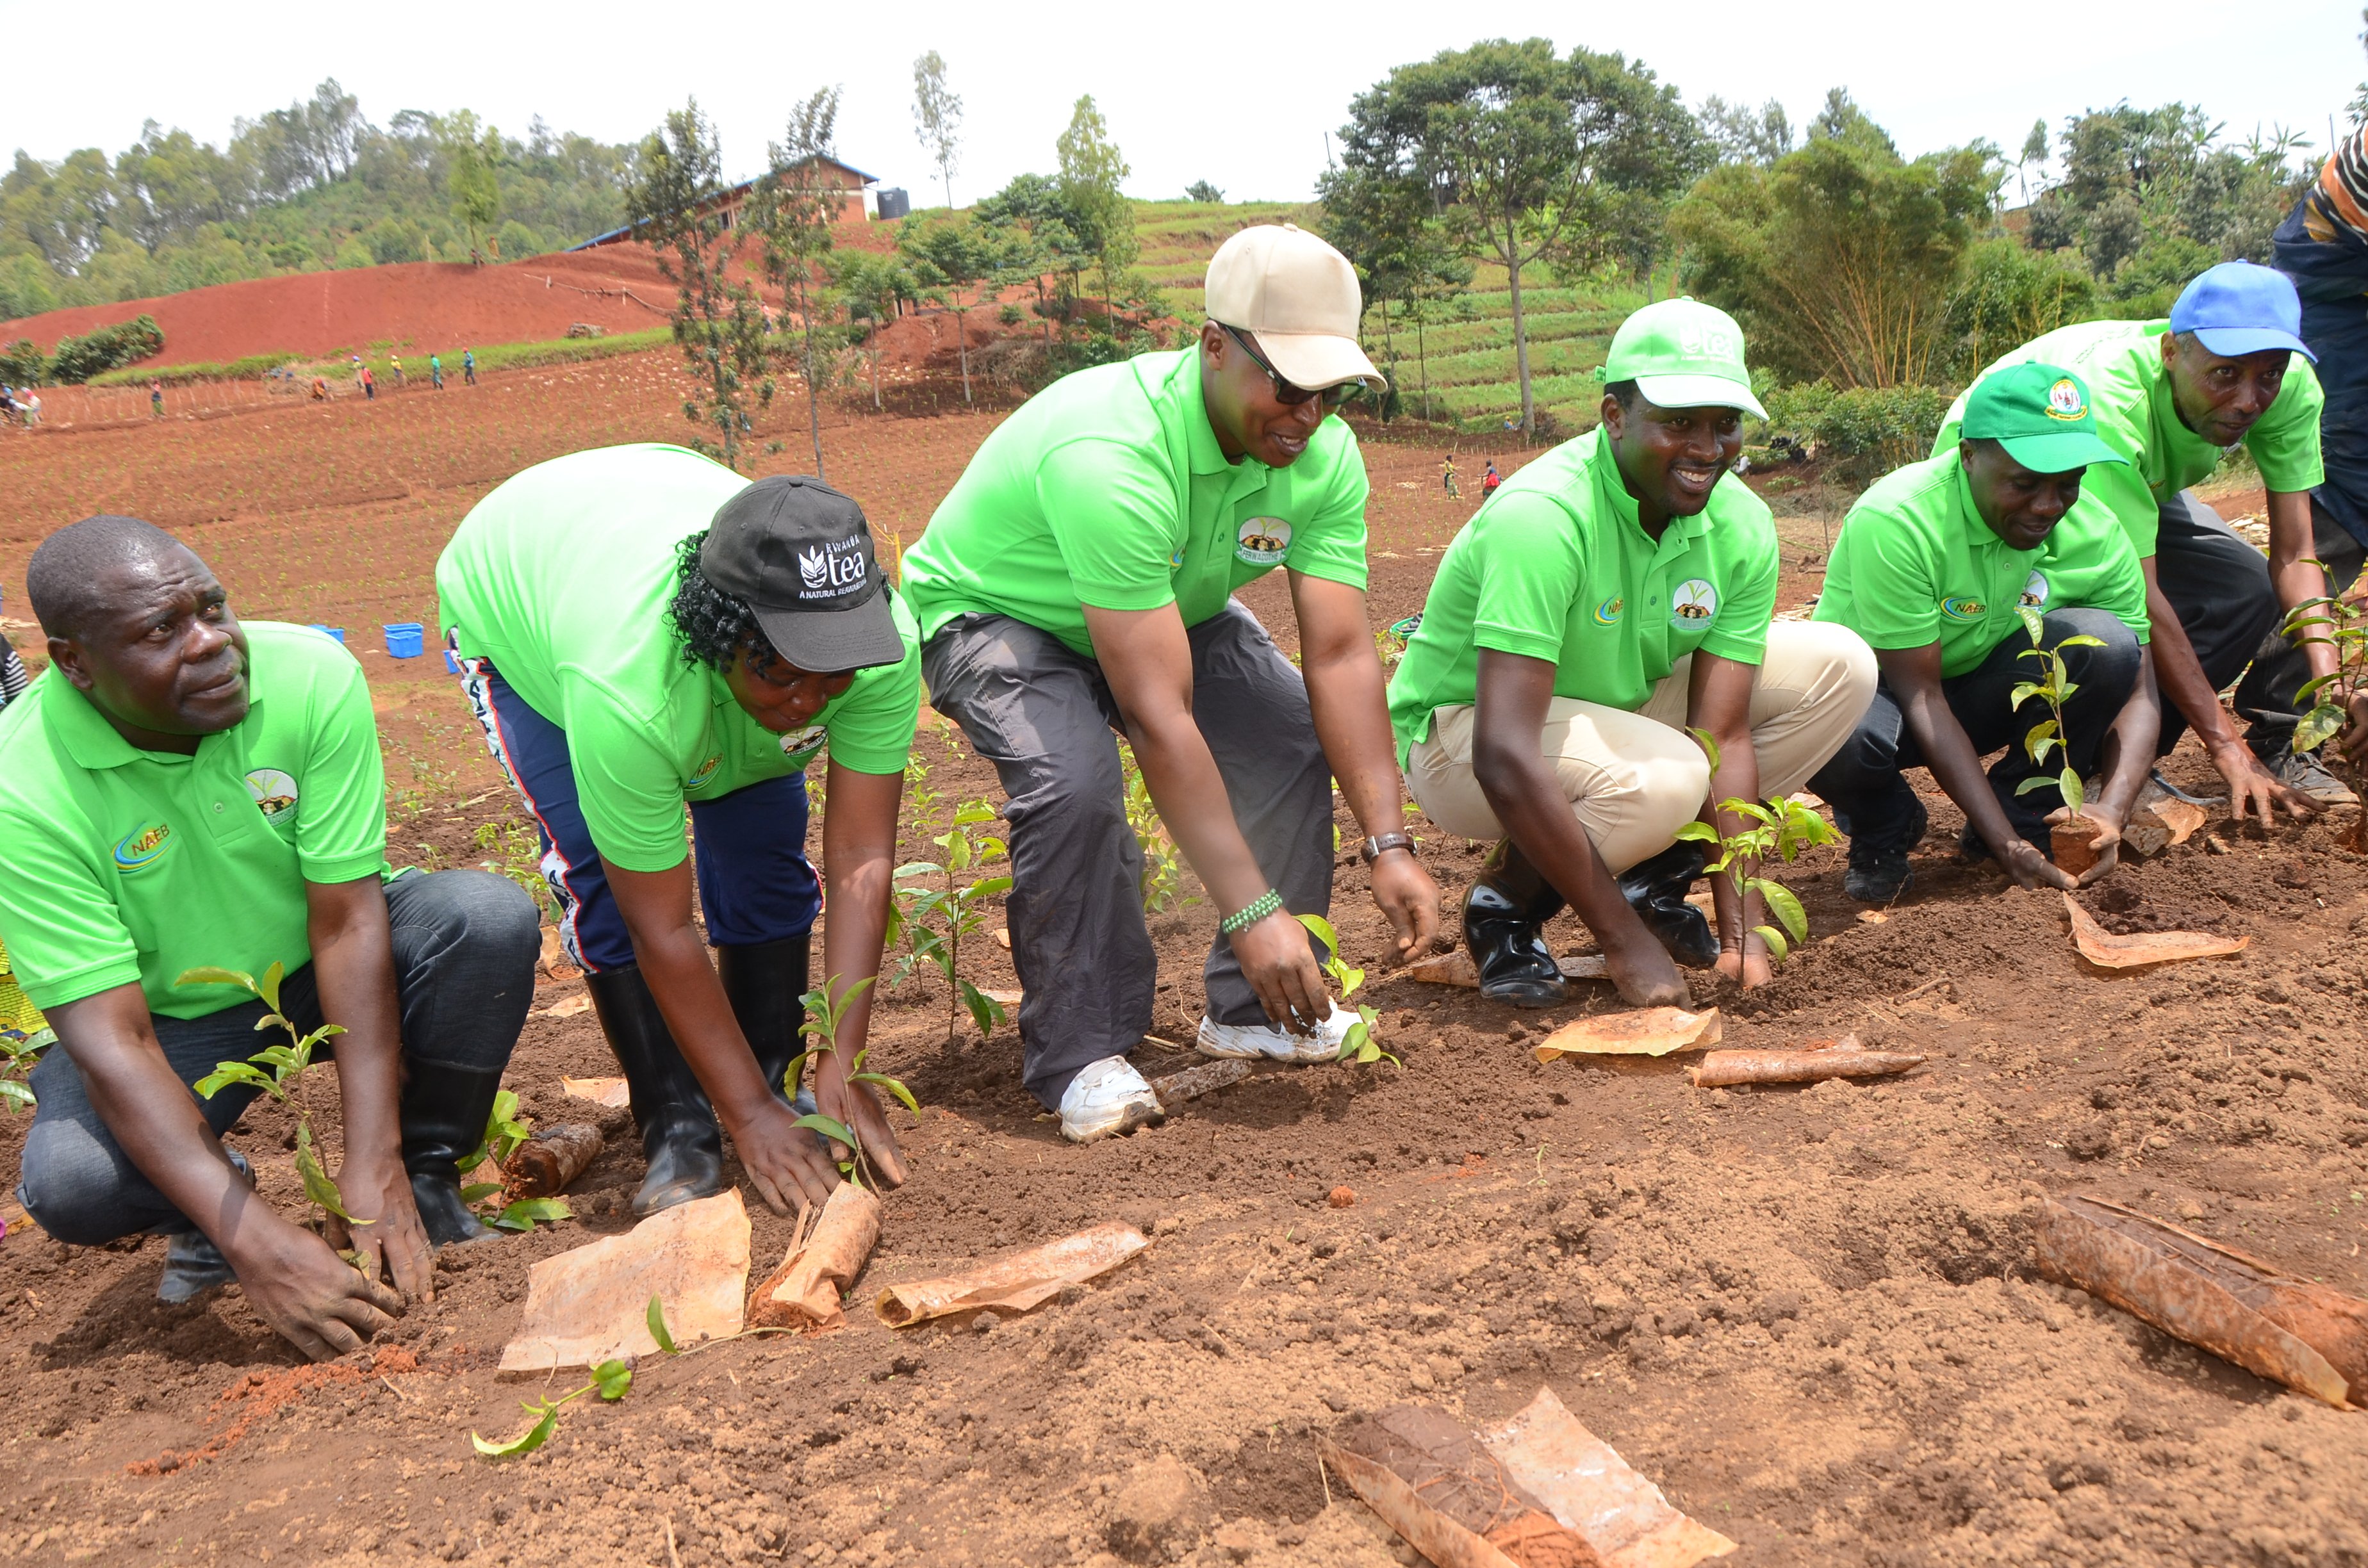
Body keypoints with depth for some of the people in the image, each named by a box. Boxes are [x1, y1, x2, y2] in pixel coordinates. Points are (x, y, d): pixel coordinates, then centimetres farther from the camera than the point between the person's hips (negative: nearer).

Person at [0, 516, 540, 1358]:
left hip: (321, 966, 1)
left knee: (491, 916, -28)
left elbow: (348, 923, -24)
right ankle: (210, 1210, 8)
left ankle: (426, 1179, -5)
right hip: (172, 1012, -1)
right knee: (71, 1183, -30)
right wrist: (258, 1243, -39)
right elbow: (111, 1039, -30)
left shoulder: (313, 676, -25)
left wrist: (373, 1167, -29)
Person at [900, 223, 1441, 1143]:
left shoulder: (1324, 458, -20)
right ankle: (1082, 1059, -13)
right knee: (1075, 782, -33)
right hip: (995, 611, -6)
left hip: (1167, 606, 6)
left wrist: (1388, 846, -29)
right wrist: (1253, 911, -43)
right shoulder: (1110, 455, -41)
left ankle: (1254, 1011, 3)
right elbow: (1158, 717, -44)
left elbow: (1342, 658, -20)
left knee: (1295, 733, -13)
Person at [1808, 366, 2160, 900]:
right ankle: (1883, 827, -1)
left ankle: (2026, 815, -2)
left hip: (1986, 689, 4)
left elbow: (2138, 690, -10)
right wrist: (2005, 845, -32)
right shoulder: (1896, 521, -29)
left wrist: (2111, 809, -30)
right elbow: (1918, 695, -28)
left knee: (2106, 642, -24)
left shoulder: (2097, 532, -14)